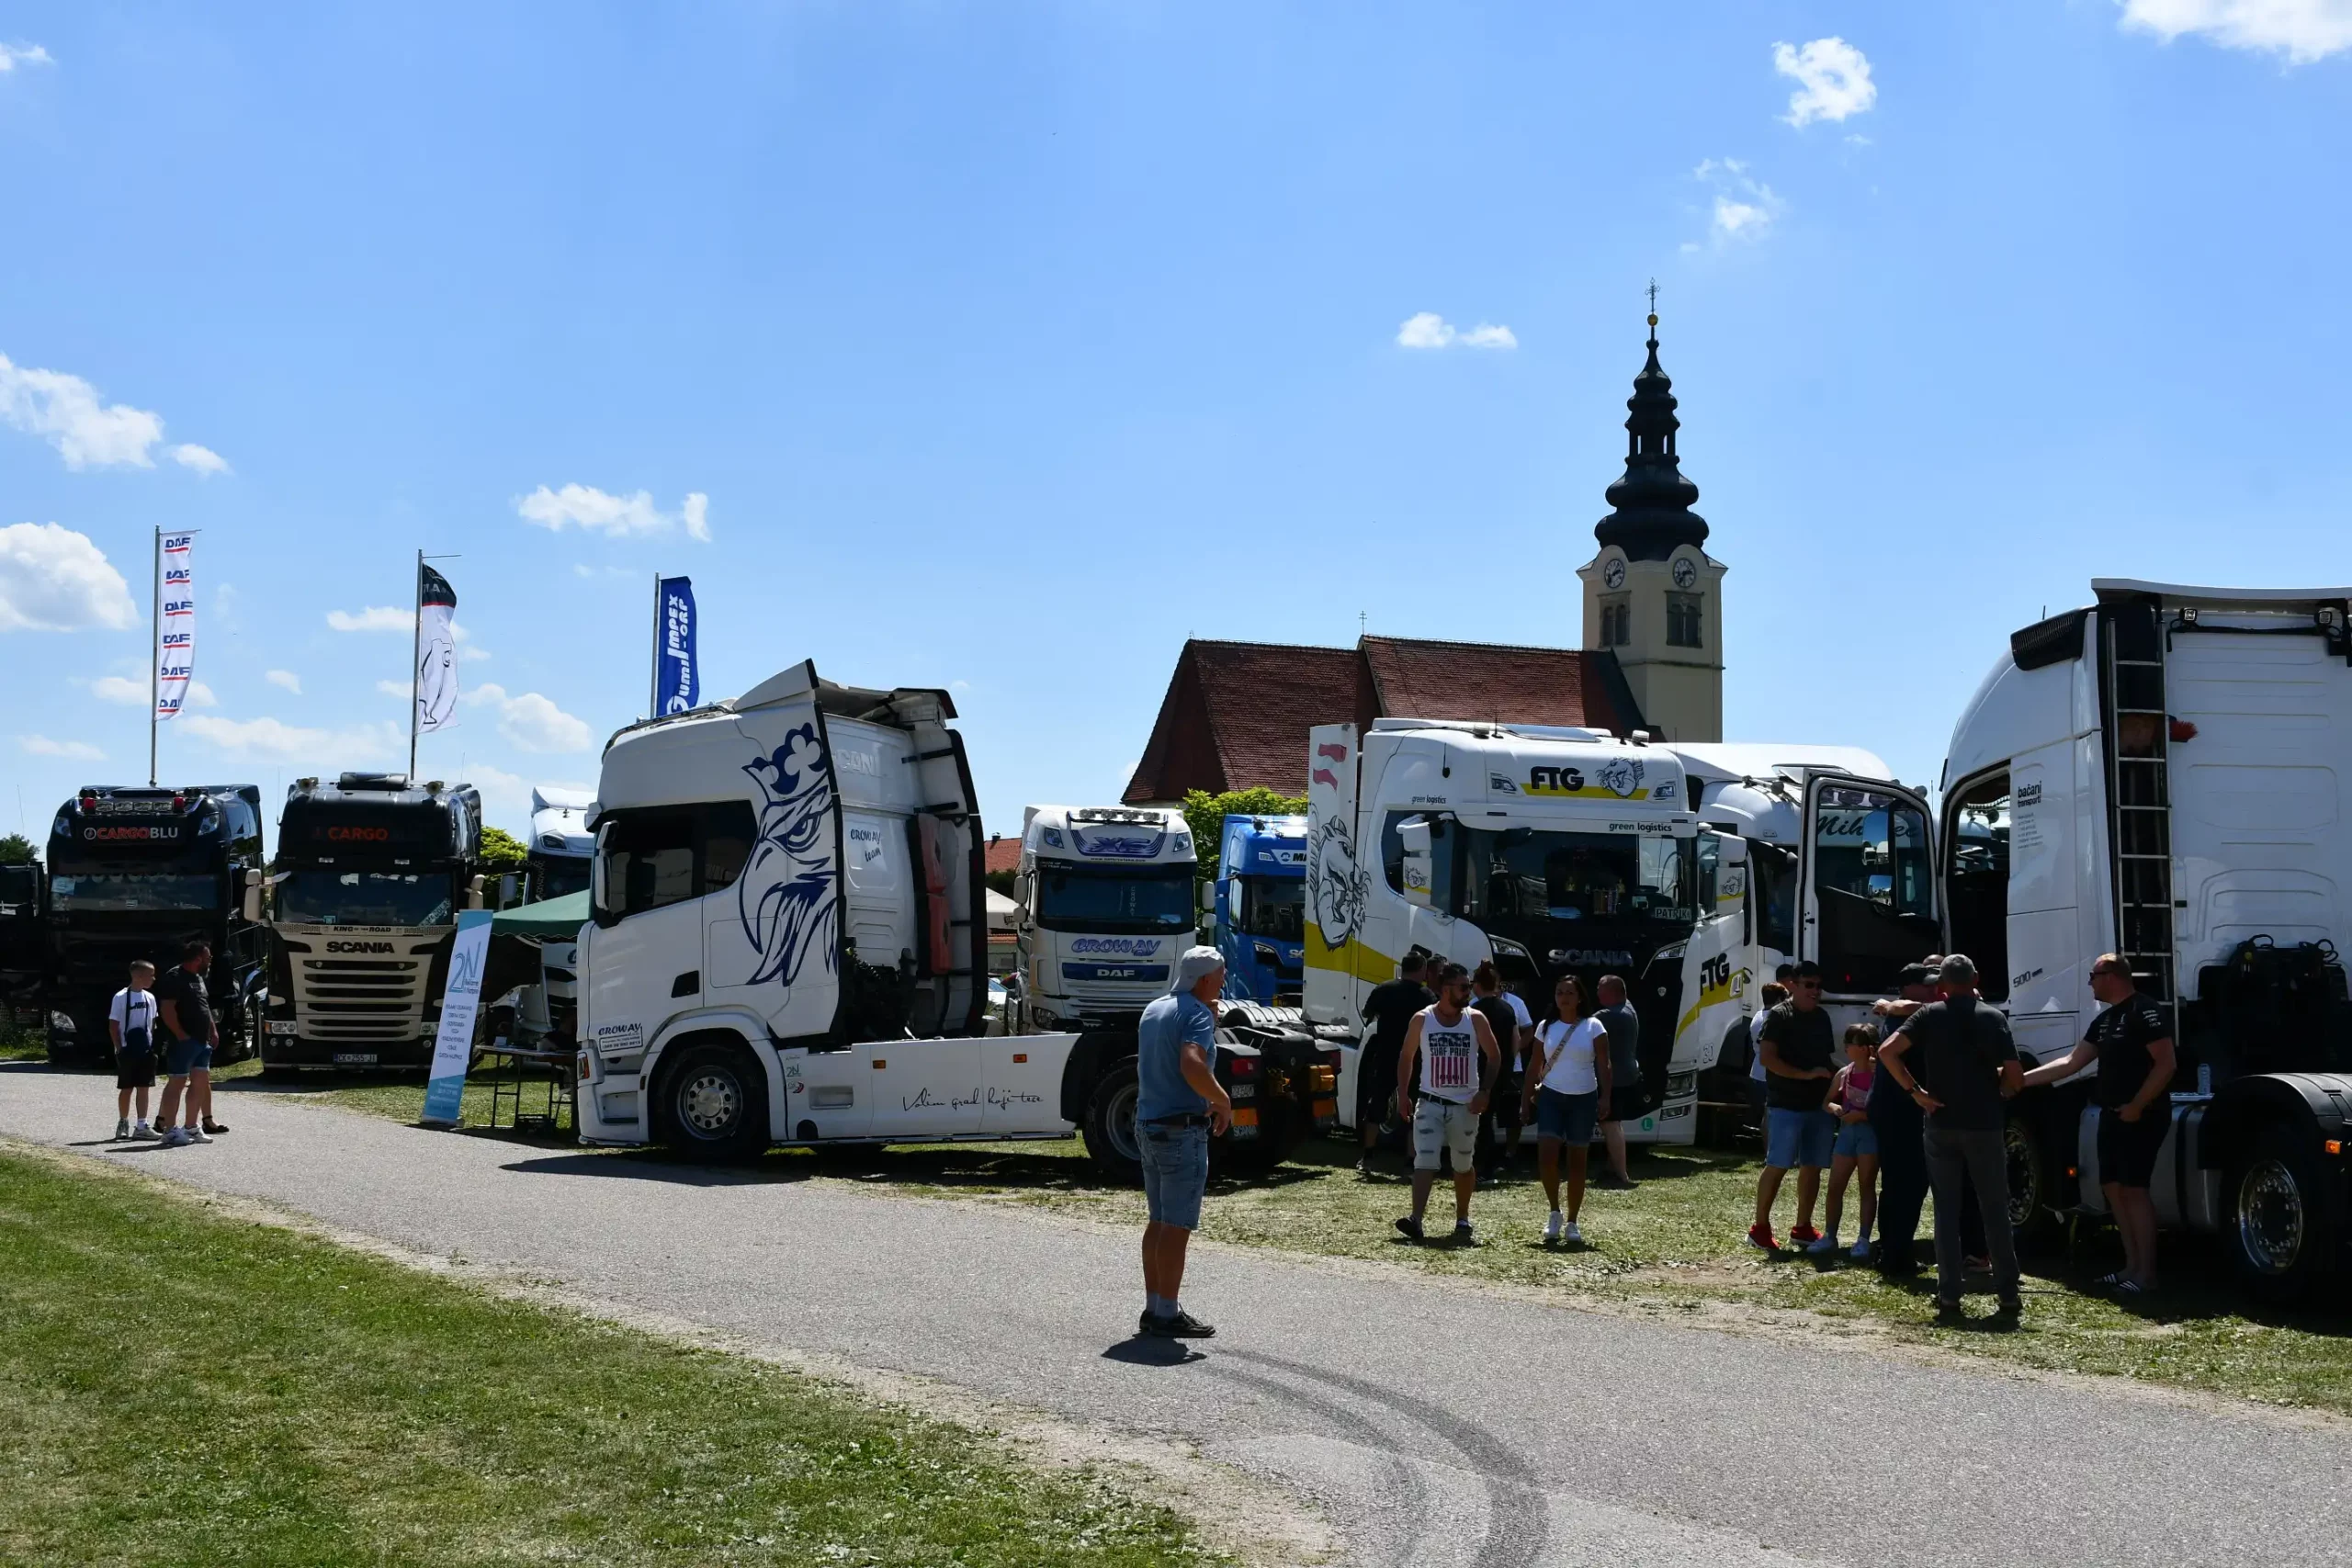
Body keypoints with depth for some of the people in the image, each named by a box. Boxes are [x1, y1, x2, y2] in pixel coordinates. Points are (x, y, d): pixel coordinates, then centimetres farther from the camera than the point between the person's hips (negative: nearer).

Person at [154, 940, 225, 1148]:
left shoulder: (198, 978, 19)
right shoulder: (174, 978, -12)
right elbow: (167, 1010, -20)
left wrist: (213, 1031, 18)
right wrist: (181, 1035, -22)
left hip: (201, 1041, 10)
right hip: (183, 1042, -10)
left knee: (201, 1082, 9)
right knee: (176, 1083, -8)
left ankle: (192, 1128, 16)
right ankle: (169, 1131, -7)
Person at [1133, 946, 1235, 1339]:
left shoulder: (1153, 1009, 14)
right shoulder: (1197, 1013, -14)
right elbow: (1192, 1065, -30)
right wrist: (1223, 1101, -16)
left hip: (1148, 1125, 9)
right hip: (1182, 1129, -9)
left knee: (1158, 1220, 15)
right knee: (1177, 1225, -4)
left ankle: (1154, 1307, 20)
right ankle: (1167, 1315, -1)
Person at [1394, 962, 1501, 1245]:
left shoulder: (1475, 1020, -2)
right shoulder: (1422, 1019, -3)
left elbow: (1494, 1056, 5)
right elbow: (1406, 1057, 7)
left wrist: (1484, 1091, -7)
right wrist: (1403, 1094, 0)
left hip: (1465, 1105, 1)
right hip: (1430, 1102, -1)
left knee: (1464, 1165, 12)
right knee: (1424, 1162, -13)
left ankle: (1462, 1221, 27)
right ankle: (1416, 1219, -21)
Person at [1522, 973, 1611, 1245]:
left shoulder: (1593, 1027, -2)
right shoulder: (1546, 1028, 6)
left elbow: (1603, 1065, -4)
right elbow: (1535, 1066, 11)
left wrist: (1605, 1097, -14)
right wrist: (1528, 1097, 6)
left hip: (1583, 1099, -1)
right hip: (1551, 1097, 1)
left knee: (1577, 1162, 5)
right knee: (1546, 1156, -15)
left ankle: (1571, 1223, 14)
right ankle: (1555, 1213, 3)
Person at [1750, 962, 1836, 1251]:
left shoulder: (1821, 1018, 15)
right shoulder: (1779, 1016, -7)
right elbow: (1767, 1057, -15)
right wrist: (1805, 1075, -20)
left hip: (1819, 1104, 7)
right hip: (1786, 1105, -7)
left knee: (1812, 1167, 7)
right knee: (1777, 1166, -6)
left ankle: (1802, 1228, 16)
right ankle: (1760, 1228, 1)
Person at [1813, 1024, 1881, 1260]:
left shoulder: (1878, 1073, -10)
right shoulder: (1844, 1074, 10)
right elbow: (1827, 1101, 17)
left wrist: (1861, 1115, -22)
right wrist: (1835, 1108, -4)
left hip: (1870, 1132, -6)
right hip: (1846, 1131, 6)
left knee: (1867, 1186, -1)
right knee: (1835, 1186, 4)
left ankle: (1863, 1240, 2)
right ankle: (1829, 1237, 10)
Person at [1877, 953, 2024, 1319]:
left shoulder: (1930, 1015, 0)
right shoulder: (1992, 1017, -1)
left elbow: (1887, 1052, -12)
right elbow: (2015, 1079, -5)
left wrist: (1915, 1091, -5)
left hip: (1941, 1124, 0)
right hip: (1983, 1125, 0)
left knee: (1947, 1211, 6)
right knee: (1995, 1211, 9)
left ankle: (1949, 1296, 4)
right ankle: (2008, 1295, 10)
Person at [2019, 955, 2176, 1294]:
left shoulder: (2145, 1012, -12)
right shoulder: (2104, 1021, 17)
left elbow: (2165, 1065, -18)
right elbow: (2071, 1063, 19)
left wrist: (2137, 1105, -21)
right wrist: (2022, 1078, 15)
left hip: (2141, 1116, -10)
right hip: (2112, 1115, 10)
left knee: (2134, 1189, -12)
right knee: (2113, 1188, 8)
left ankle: (2147, 1272, -9)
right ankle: (2132, 1265, 14)